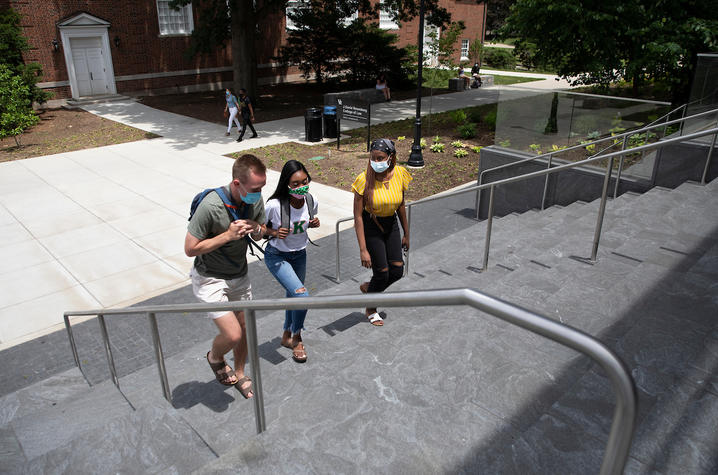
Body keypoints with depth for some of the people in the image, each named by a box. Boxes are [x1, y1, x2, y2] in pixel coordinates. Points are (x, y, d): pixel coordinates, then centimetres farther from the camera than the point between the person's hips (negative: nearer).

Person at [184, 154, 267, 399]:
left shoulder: (256, 200, -11)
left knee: (245, 329, 16)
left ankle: (239, 374, 42)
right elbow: (190, 248, -23)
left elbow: (260, 233, 7)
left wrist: (258, 230, -18)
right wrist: (228, 235, -30)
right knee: (233, 335, -12)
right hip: (209, 279, -6)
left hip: (240, 275, 6)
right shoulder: (211, 205, -30)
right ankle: (215, 356, 24)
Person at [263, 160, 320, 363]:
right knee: (302, 295, -19)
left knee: (294, 296, 19)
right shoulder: (275, 205, -28)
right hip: (277, 256, -5)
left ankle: (287, 336, 45)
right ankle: (296, 338, 10)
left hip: (300, 254, 5)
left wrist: (313, 223, -14)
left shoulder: (310, 201, -13)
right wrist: (274, 233, -30)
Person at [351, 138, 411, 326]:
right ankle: (371, 310, 27)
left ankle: (368, 287, 34)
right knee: (382, 272, -1)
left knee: (397, 271, 4)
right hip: (370, 226, -5)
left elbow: (401, 206, 4)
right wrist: (363, 249, -21)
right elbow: (358, 217, -20)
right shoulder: (364, 180, -23)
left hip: (391, 224, 5)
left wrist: (406, 234, 11)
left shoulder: (400, 174, -11)